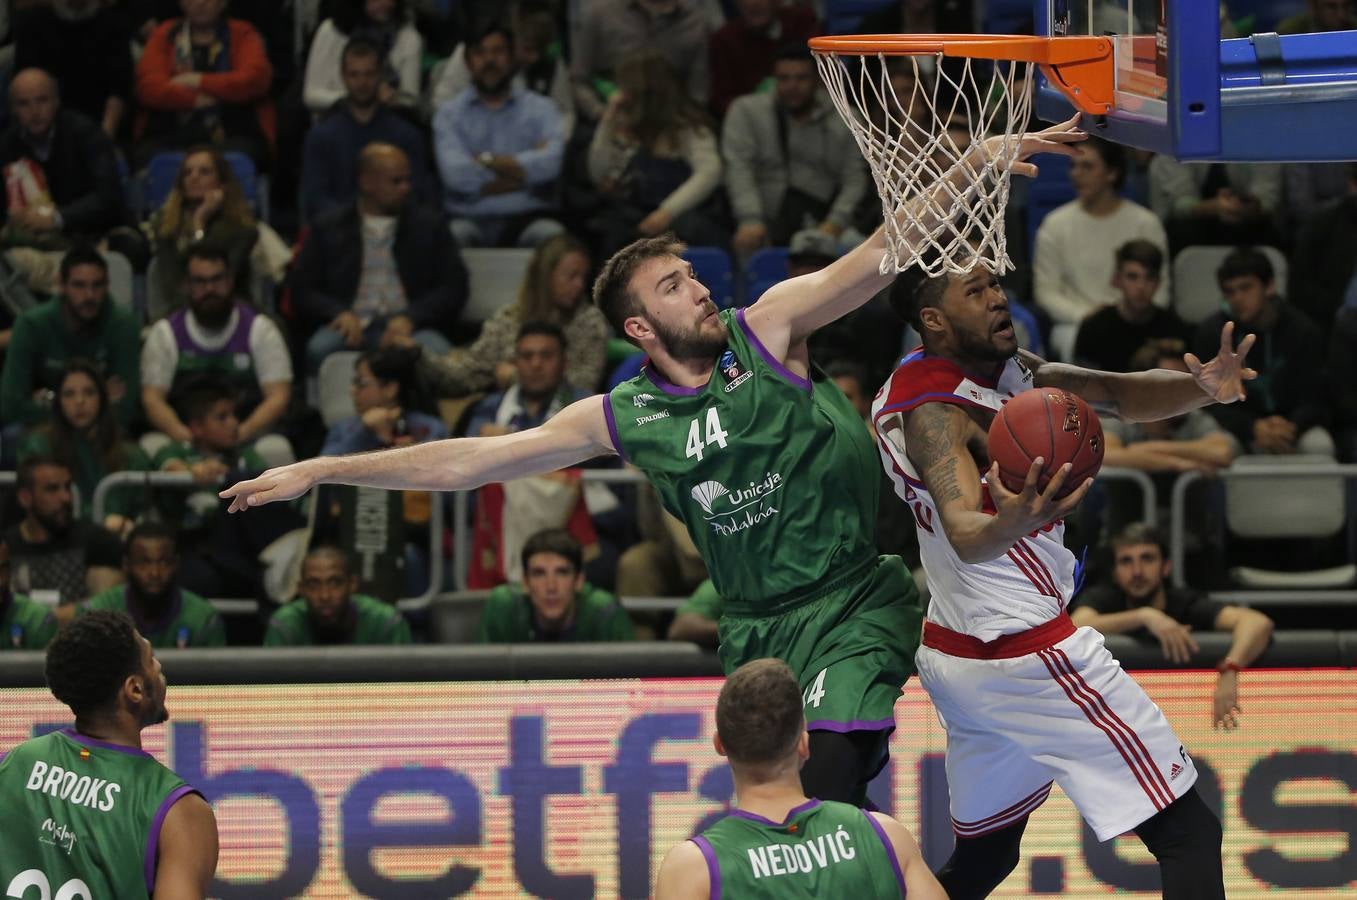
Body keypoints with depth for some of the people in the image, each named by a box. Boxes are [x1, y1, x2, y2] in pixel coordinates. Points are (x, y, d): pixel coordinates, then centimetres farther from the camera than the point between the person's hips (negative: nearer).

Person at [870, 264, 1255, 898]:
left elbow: (1121, 396, 2)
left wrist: (1201, 389, -20)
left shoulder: (1007, 368, 7)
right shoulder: (935, 411, -21)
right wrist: (1010, 525, -61)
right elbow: (965, 534, -37)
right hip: (1025, 652, -10)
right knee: (1189, 833, -7)